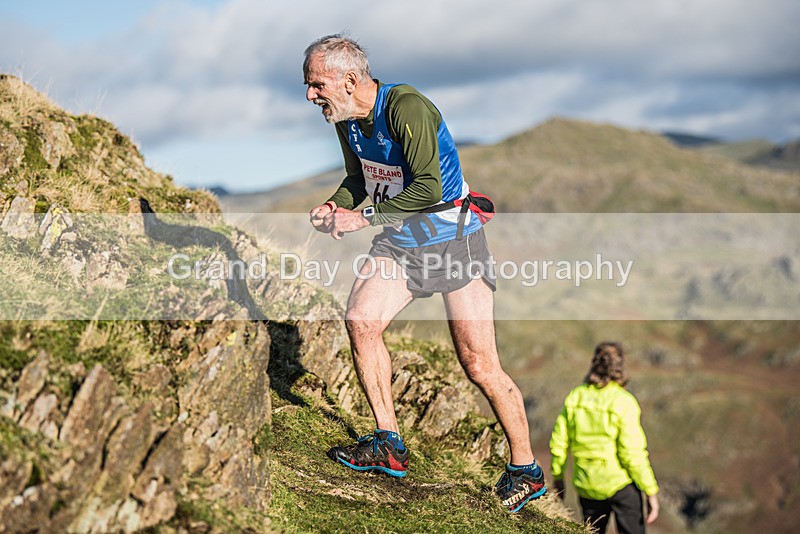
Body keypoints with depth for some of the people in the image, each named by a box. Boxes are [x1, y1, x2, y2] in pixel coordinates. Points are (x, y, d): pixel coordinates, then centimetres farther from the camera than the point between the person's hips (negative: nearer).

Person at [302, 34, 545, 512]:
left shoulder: (406, 107, -23)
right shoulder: (347, 119, 3)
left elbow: (429, 187, -29)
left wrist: (363, 218, -24)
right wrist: (335, 206, -1)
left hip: (453, 237, -7)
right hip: (401, 240, 7)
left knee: (480, 365, -6)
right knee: (361, 319, -16)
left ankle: (526, 470, 11)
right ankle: (389, 445, -2)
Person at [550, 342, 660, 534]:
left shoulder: (575, 397, -2)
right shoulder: (623, 402, -14)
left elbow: (559, 443, 3)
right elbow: (633, 453, -17)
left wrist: (557, 476, 18)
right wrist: (651, 491, -8)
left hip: (587, 487, 4)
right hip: (621, 483, -4)